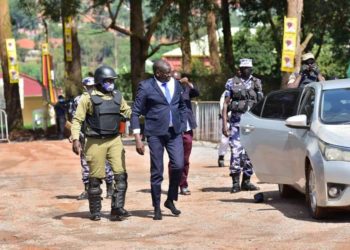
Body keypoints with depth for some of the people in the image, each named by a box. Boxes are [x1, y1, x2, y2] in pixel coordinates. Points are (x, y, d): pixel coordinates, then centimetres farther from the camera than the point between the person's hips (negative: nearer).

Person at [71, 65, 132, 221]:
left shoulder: (117, 97, 10)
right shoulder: (88, 97, -4)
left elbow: (128, 112, 21)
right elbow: (77, 120, -5)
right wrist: (75, 139, -14)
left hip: (115, 140, 4)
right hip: (96, 142, -4)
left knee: (121, 175, -7)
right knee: (95, 177, 3)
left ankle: (117, 209, -3)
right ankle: (95, 211, 15)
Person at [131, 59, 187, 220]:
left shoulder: (176, 84, 8)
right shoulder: (146, 87, -6)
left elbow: (182, 106, 21)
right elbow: (135, 112, -6)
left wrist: (182, 126, 12)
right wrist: (138, 138, -11)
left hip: (175, 132, 4)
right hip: (155, 133, -4)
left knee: (178, 166, -8)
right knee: (157, 171, 1)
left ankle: (170, 200, 13)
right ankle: (157, 208, 14)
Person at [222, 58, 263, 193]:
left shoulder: (257, 83, 10)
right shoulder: (232, 83, 4)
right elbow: (226, 104, 3)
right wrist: (224, 124, -4)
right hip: (236, 122, -2)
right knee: (236, 152, -9)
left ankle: (246, 181, 15)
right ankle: (235, 183, -4)